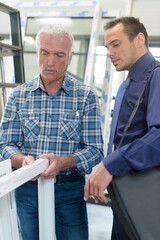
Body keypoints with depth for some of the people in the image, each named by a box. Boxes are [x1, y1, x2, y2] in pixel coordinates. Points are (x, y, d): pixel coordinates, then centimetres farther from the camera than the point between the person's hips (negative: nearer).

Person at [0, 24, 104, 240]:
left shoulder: (86, 96, -5)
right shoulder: (19, 95, 1)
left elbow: (95, 150, -9)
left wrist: (63, 162, -27)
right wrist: (23, 159, -22)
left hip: (69, 190, -1)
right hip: (27, 190, 2)